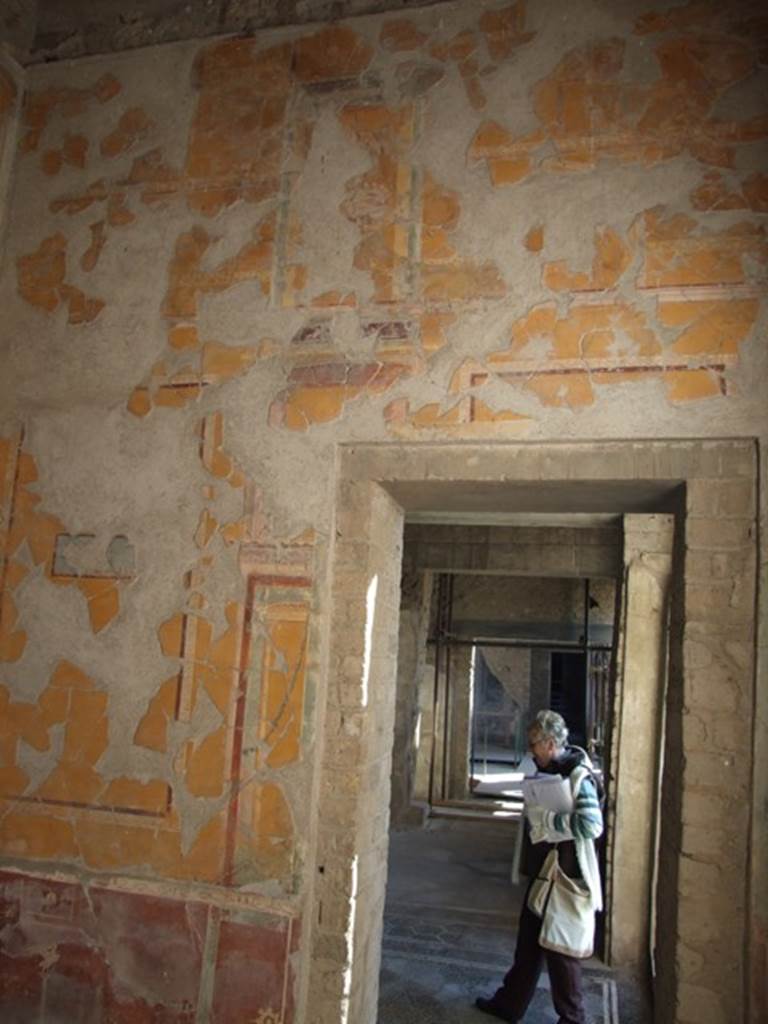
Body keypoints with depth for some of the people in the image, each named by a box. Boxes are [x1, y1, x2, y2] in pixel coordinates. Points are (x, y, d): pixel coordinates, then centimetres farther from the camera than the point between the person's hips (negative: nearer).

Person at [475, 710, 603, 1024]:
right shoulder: (547, 771, 7)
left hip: (565, 877, -8)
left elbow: (592, 824, -32)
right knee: (528, 941, 20)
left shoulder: (578, 776, -20)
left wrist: (546, 819, -26)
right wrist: (531, 813, 3)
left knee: (560, 949, 6)